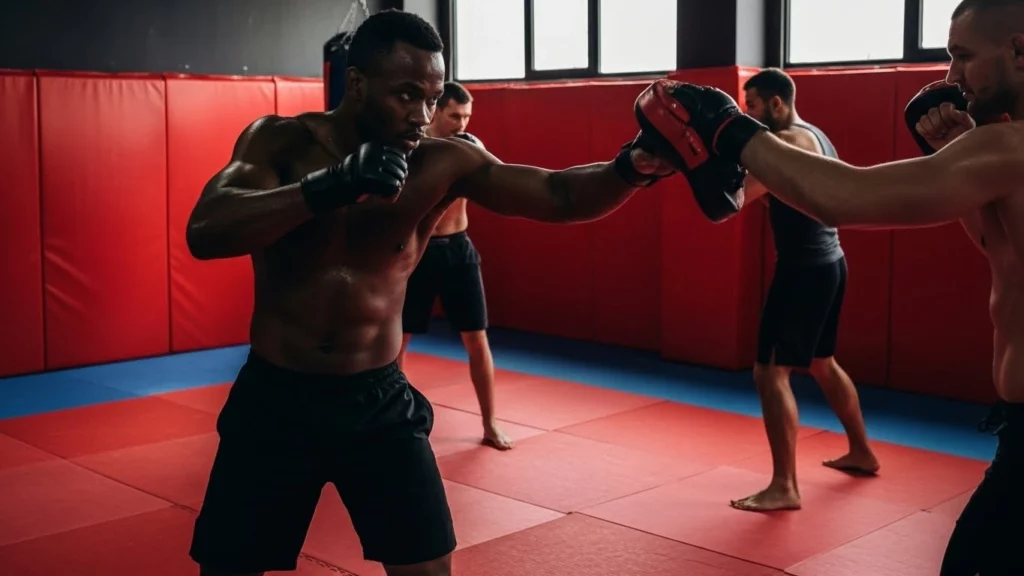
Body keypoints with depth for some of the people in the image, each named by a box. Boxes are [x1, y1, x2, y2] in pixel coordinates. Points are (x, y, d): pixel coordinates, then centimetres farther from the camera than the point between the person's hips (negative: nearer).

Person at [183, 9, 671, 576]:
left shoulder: (442, 163, -8)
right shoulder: (279, 141, -10)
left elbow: (559, 195, -13)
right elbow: (204, 232, -25)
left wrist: (633, 165, -34)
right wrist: (330, 186, -36)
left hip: (379, 401, 1)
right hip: (273, 399, 0)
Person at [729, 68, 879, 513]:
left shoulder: (788, 141, -16)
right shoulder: (815, 137, 15)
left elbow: (738, 194, -25)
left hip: (806, 270, -10)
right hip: (827, 263, 10)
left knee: (771, 371, -10)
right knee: (822, 364, 24)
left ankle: (784, 487, -9)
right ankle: (861, 453, 37)